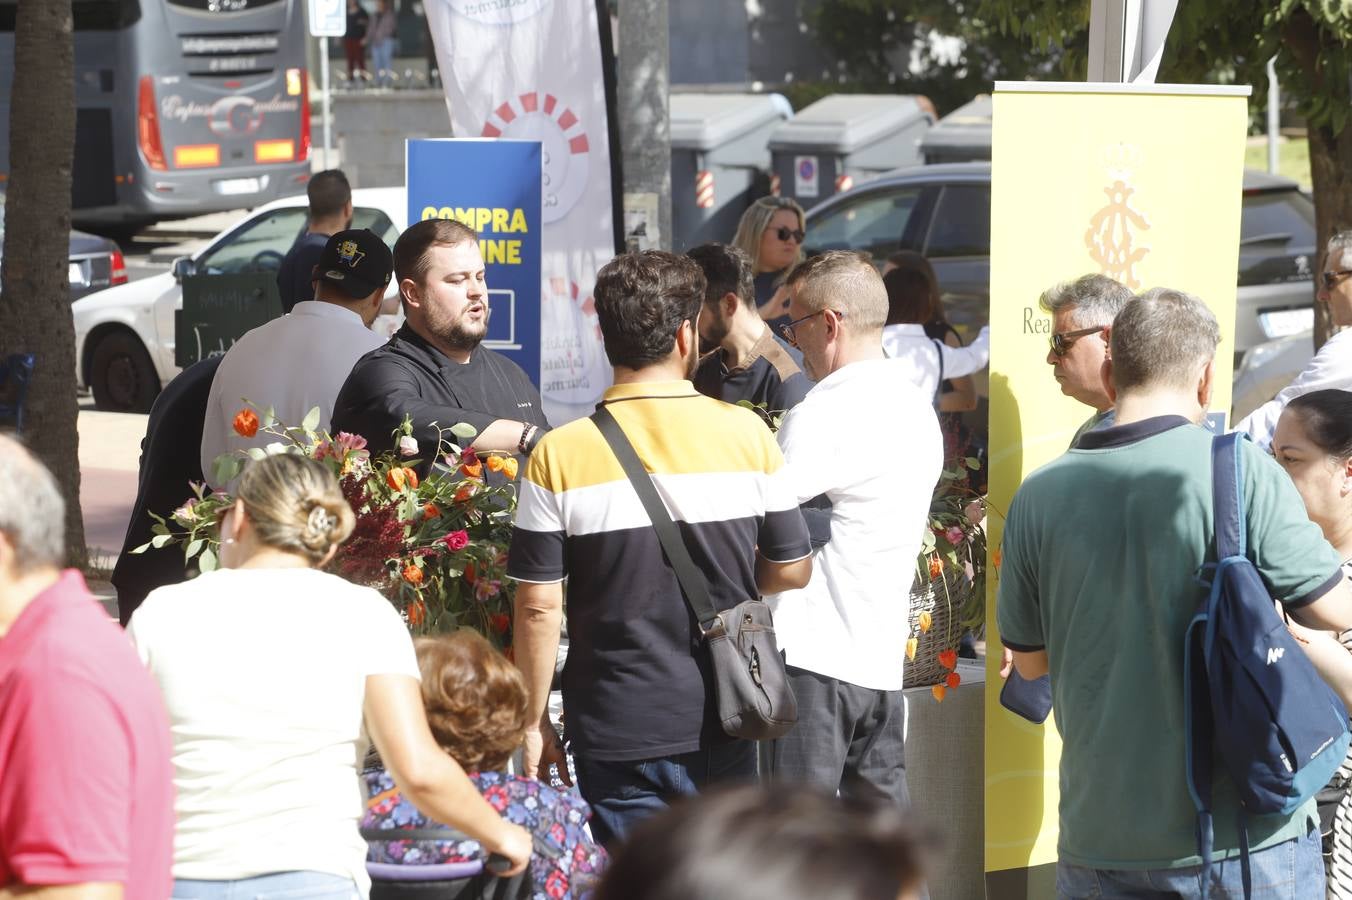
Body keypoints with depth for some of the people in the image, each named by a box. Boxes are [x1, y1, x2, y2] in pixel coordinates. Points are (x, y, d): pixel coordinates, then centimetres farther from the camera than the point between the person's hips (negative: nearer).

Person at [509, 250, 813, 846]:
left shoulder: (560, 455, -9)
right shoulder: (746, 433, -4)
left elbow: (539, 606, -9)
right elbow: (791, 570, 4)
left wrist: (534, 723, 2)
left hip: (618, 732, -2)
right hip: (723, 726, 2)